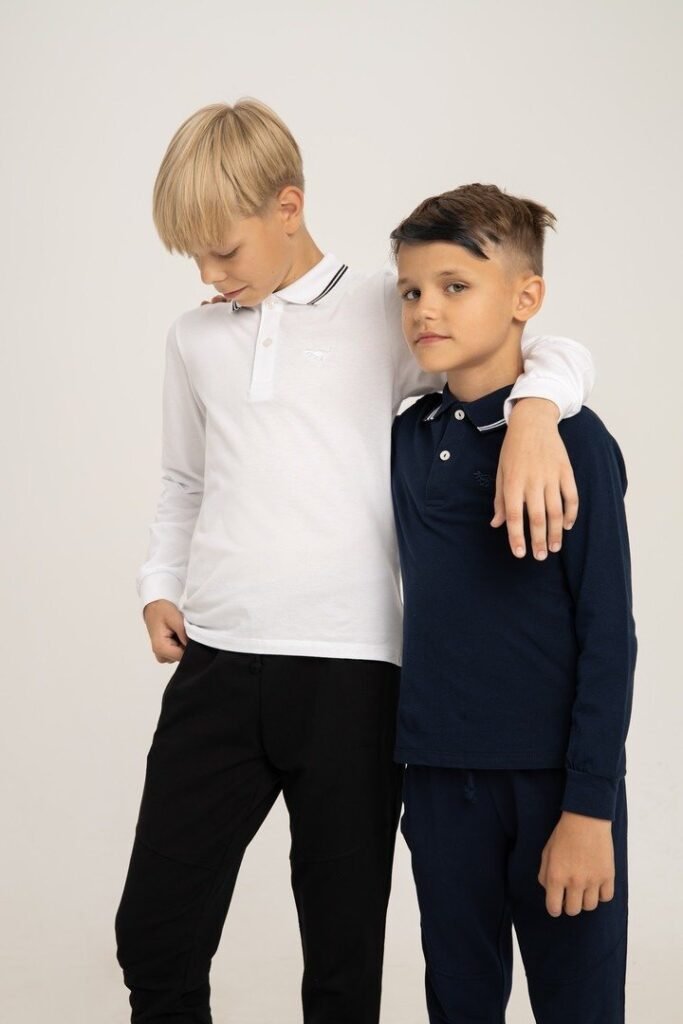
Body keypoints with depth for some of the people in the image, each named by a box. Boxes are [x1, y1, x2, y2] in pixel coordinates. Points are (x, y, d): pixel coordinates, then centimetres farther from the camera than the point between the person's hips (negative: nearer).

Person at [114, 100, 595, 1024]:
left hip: (351, 669, -3)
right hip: (217, 664, 3)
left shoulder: (382, 312, 2)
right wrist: (159, 586, 11)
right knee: (154, 932, 2)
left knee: (344, 950, 6)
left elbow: (556, 352, -1)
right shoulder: (195, 339, 15)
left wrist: (534, 413, -23)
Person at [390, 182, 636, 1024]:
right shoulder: (410, 437, 5)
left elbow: (608, 635, -11)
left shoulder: (572, 441, -10)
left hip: (552, 783, -5)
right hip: (440, 782, 5)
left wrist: (590, 808, -13)